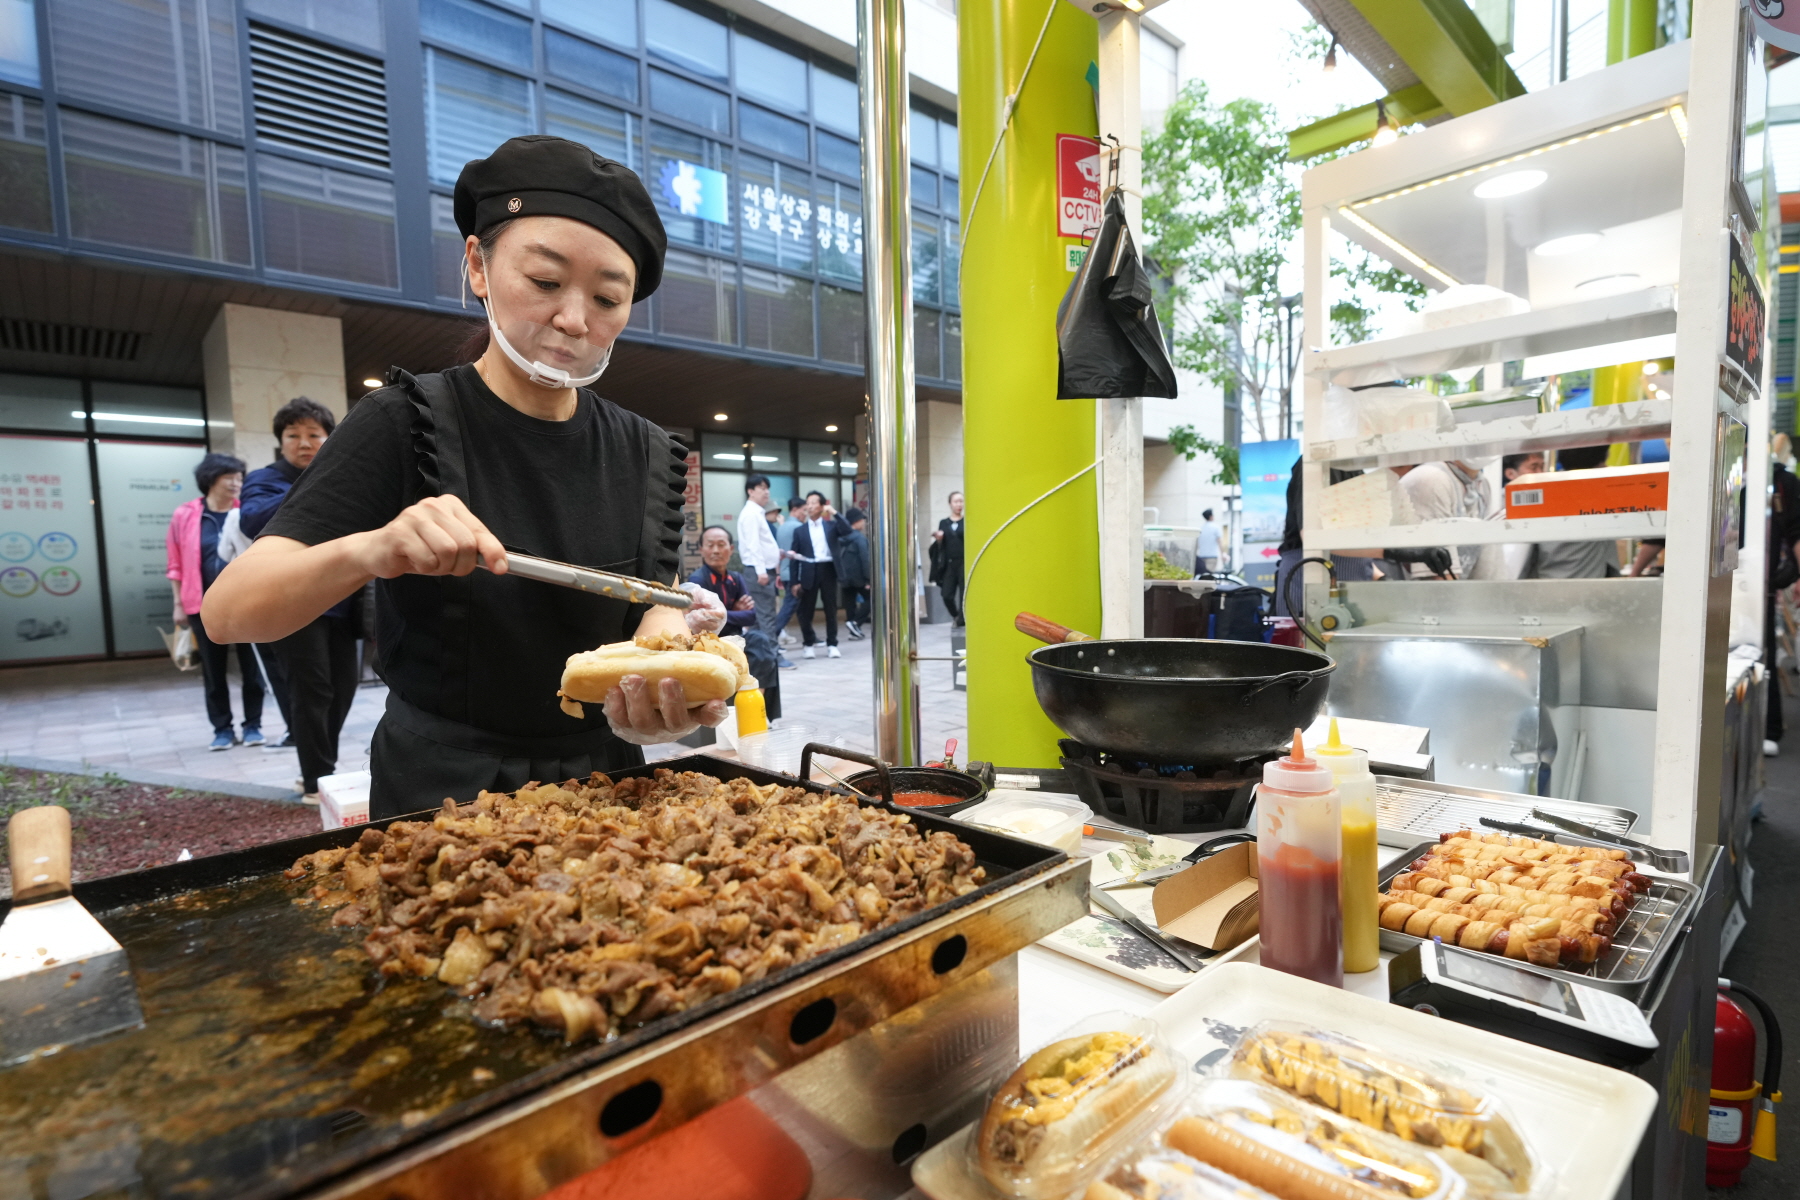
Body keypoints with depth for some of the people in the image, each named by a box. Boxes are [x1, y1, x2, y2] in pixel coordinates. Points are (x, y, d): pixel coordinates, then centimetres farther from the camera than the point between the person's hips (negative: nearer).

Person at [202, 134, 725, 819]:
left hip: (601, 789, 3)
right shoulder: (407, 424, -6)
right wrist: (365, 551, -27)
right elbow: (227, 612, -8)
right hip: (439, 799, -2)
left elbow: (657, 611, -5)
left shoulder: (646, 456, 3)